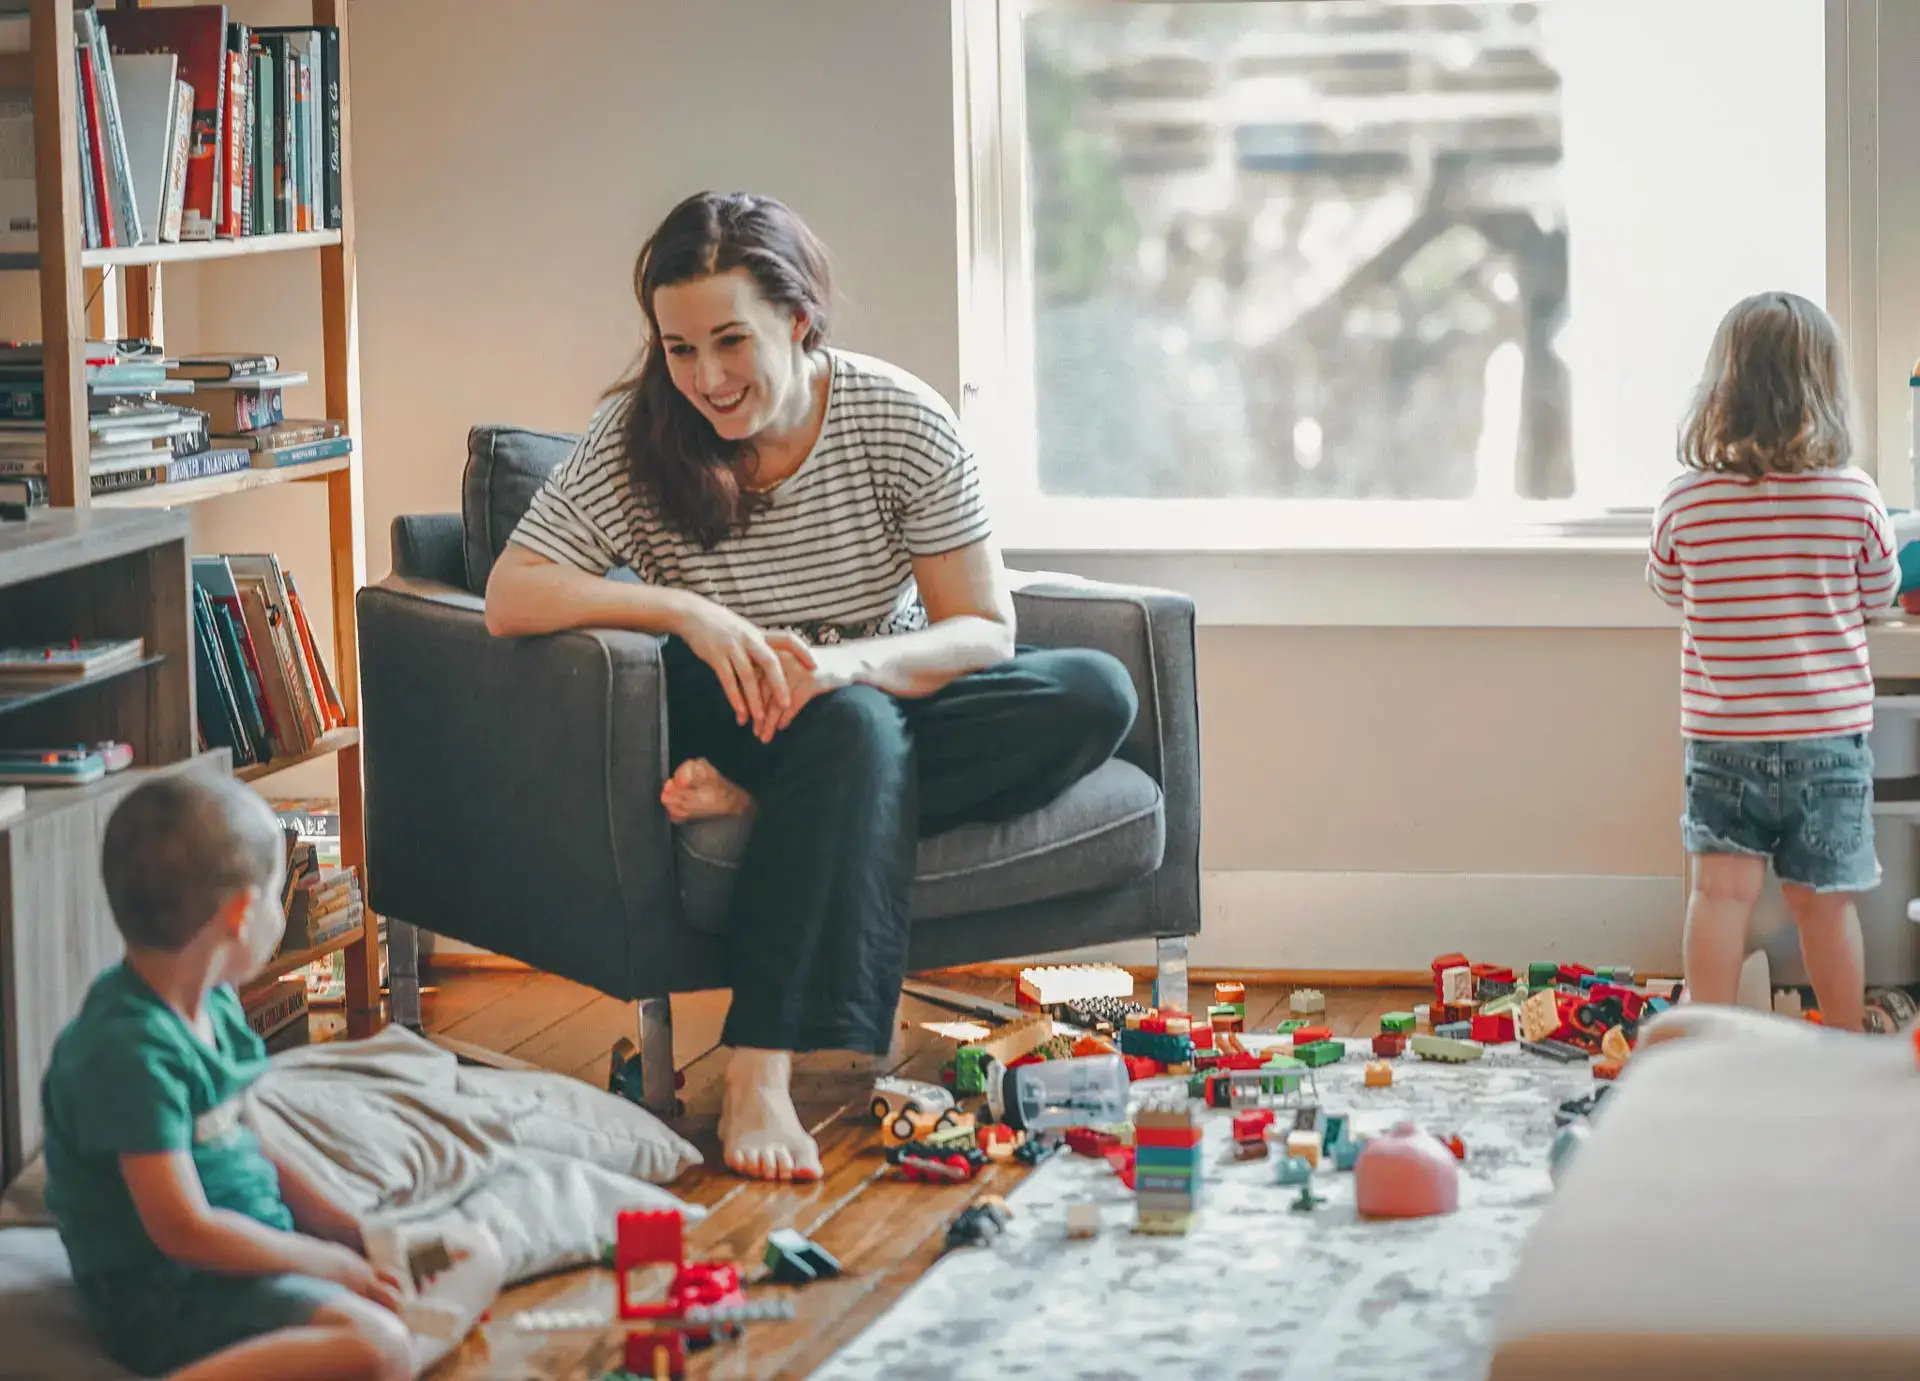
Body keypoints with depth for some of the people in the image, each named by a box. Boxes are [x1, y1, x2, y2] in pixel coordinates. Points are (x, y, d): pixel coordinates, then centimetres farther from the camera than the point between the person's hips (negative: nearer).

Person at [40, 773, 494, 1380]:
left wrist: (341, 1225, 8)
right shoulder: (132, 1051, -24)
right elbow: (184, 1229, -24)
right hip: (164, 1289, -10)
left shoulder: (213, 1005, 7)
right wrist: (327, 1263, -14)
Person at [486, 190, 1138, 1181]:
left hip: (885, 701, 3)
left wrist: (849, 660, -32)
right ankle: (757, 1074, -46)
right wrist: (689, 611, -30)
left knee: (1095, 696, -22)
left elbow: (984, 632, -11)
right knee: (851, 729, -37)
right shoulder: (637, 433, -11)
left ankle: (754, 803, -29)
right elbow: (510, 597, -18)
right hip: (733, 719, -3)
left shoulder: (901, 420, -10)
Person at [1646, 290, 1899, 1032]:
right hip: (1829, 731, 0)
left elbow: (1668, 586, 8)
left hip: (1722, 735, 0)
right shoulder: (1855, 498, -11)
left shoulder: (1685, 501, -10)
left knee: (1721, 891, 2)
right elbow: (1879, 595, 5)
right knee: (1824, 901, 9)